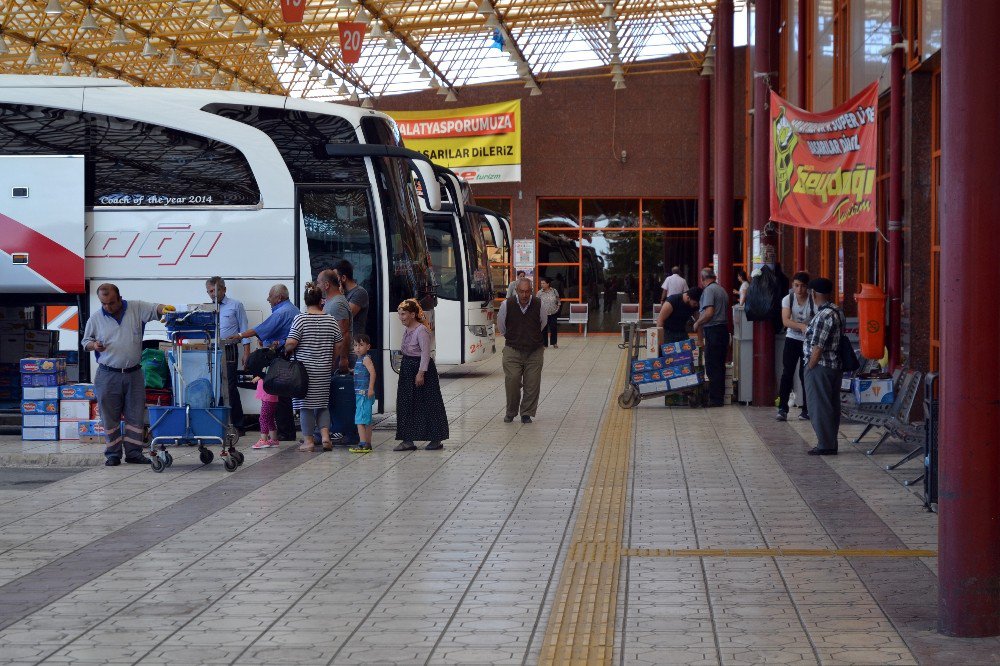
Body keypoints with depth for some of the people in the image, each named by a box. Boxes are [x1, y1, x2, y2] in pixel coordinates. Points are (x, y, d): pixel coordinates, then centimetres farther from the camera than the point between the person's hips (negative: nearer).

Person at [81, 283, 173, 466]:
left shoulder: (136, 308, 2)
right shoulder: (95, 319, 4)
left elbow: (154, 309, -8)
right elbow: (86, 341, 12)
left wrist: (164, 308, -31)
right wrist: (94, 345, -11)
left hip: (134, 374, 1)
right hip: (108, 375, -1)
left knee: (135, 415, 3)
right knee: (110, 417, 2)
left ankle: (133, 452, 10)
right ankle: (113, 454, 9)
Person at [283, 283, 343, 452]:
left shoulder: (300, 319, -10)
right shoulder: (331, 321, 1)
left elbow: (290, 343, -16)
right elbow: (338, 345, 6)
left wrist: (287, 351, 5)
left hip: (304, 368, -3)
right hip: (324, 370, 3)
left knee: (306, 405, 4)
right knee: (322, 403, 15)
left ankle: (309, 441, 6)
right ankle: (325, 435, 0)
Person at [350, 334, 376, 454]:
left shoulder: (366, 359, -12)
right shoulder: (359, 360, 16)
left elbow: (372, 372, -23)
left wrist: (371, 388, -27)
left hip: (364, 393, -10)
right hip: (360, 394, 10)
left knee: (360, 419, -14)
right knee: (367, 421, 13)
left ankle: (363, 444, -18)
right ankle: (368, 444, 19)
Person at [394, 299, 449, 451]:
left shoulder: (421, 330, -18)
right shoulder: (407, 330, 9)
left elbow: (425, 353, -21)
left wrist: (421, 373, -23)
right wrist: (404, 367, 18)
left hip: (422, 368, -9)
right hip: (407, 369, 10)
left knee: (428, 404, -2)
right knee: (406, 405, 8)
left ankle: (436, 439, 6)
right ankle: (407, 440, 13)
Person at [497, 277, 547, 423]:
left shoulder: (538, 305, -4)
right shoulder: (507, 305, -7)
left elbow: (543, 323, 18)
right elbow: (500, 325, 14)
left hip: (534, 351, 1)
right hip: (512, 350, -1)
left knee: (532, 384, -1)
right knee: (512, 381, -9)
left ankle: (526, 413, 13)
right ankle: (510, 413, 10)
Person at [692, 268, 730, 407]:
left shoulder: (708, 290, -11)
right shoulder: (721, 289, 17)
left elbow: (709, 312, -20)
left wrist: (698, 323, -6)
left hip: (713, 331, -9)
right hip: (724, 327, 9)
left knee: (712, 367, -5)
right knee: (720, 366, 13)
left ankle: (714, 399, -5)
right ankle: (720, 397, 16)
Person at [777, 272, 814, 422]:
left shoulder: (813, 301, -15)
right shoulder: (787, 299, -10)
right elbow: (785, 320, -23)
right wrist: (801, 326, -40)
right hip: (792, 339, 2)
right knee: (787, 374, -5)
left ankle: (806, 409, 12)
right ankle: (782, 409, -3)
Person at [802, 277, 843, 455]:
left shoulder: (823, 316, -20)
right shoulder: (837, 311, 11)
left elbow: (818, 347, -20)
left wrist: (810, 367, -13)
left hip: (820, 367, -10)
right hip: (835, 366, 10)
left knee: (820, 406, -3)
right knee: (832, 406, 13)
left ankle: (825, 445, 0)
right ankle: (830, 443, 19)